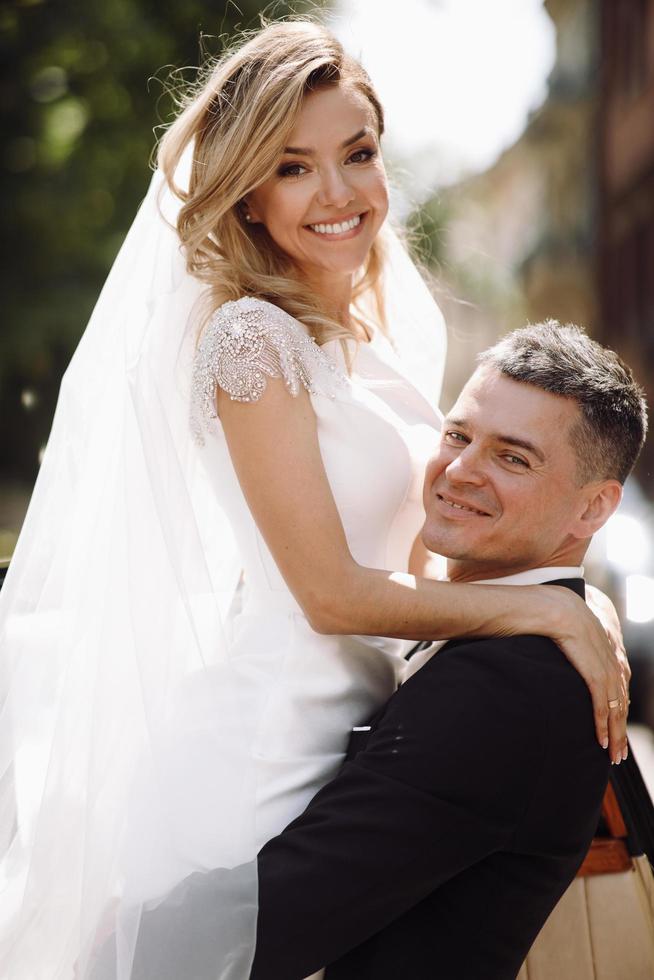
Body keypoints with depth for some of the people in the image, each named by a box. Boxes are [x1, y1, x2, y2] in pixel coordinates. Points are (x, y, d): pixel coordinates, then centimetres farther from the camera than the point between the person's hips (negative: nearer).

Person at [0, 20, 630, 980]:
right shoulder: (252, 338, -17)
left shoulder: (392, 326, 8)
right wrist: (553, 608, -15)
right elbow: (332, 592, -20)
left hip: (353, 731, 8)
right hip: (261, 748, -8)